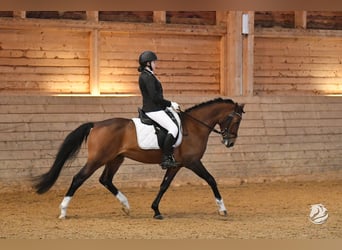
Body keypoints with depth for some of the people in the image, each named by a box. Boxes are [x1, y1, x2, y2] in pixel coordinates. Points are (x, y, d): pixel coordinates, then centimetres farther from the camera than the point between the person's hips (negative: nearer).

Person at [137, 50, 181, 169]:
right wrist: (170, 104, -13)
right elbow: (155, 97, -22)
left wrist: (169, 104, 17)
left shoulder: (147, 75, 17)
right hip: (153, 110, -11)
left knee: (174, 126, 16)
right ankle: (165, 159, -18)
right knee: (173, 128, -17)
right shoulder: (147, 77, -16)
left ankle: (169, 155, 13)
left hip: (155, 109, 11)